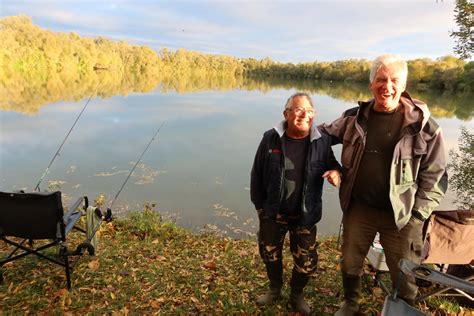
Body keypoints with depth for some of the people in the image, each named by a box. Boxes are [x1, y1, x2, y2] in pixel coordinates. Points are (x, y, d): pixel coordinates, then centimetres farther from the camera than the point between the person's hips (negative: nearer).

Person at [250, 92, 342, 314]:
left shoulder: (322, 141, -11)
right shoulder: (270, 138, -11)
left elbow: (332, 165, 4)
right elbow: (257, 174, -3)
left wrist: (336, 172, -22)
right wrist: (259, 204, 1)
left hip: (305, 215, 0)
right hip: (272, 212, 1)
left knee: (306, 262, 11)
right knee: (270, 254, 20)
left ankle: (297, 295, 42)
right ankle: (275, 289, 49)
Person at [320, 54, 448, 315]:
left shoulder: (423, 126, -11)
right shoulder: (354, 117, -2)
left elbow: (434, 178, -6)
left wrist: (416, 217, -11)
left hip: (401, 215, -2)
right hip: (358, 208, 3)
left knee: (404, 277, 13)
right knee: (350, 264, 20)